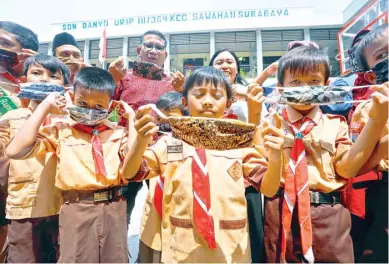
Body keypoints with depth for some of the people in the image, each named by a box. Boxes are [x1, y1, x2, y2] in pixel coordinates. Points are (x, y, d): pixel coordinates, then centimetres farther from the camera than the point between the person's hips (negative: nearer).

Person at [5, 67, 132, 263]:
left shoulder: (118, 133, 2)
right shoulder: (61, 131, -1)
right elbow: (15, 151, -13)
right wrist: (45, 107, -9)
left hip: (113, 209, 2)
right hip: (76, 210, -1)